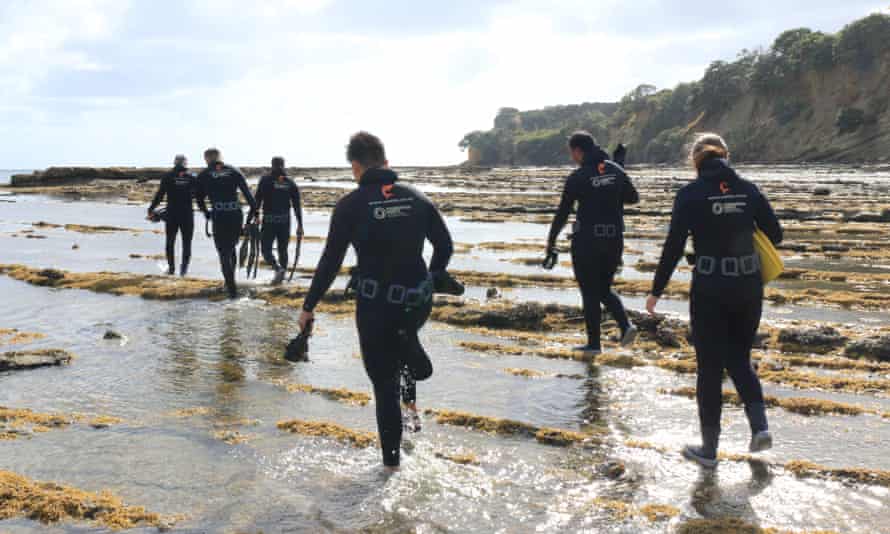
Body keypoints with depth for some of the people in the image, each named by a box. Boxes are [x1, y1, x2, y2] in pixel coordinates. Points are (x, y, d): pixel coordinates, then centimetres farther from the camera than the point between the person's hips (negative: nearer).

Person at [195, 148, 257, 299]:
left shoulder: (204, 175, 7)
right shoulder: (234, 171, 10)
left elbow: (199, 199, 11)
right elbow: (247, 193, 1)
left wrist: (206, 213, 27)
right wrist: (254, 210, 1)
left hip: (219, 216, -3)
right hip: (237, 214, 3)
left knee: (224, 253, 3)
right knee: (231, 248, 22)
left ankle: (232, 288, -6)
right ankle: (230, 282, 28)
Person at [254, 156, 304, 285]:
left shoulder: (265, 180, -3)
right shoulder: (291, 183, 5)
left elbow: (257, 200, -8)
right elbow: (297, 205, 4)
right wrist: (300, 225, 7)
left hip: (269, 221, -3)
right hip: (285, 221, 3)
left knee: (266, 249, 2)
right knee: (283, 249, 14)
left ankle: (278, 269, -21)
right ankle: (282, 275, 17)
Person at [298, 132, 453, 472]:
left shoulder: (351, 204, -7)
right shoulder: (416, 198, 3)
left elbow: (330, 262, -7)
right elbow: (445, 245, 8)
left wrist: (309, 307, 2)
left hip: (375, 306, -3)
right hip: (417, 301, 3)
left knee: (384, 383, 12)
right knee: (402, 331, 41)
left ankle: (391, 459, 18)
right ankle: (412, 354, 12)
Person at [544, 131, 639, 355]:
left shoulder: (577, 177, -12)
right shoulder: (616, 170, 3)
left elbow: (562, 213, -9)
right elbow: (633, 198, 15)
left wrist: (550, 243, -2)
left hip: (587, 241, -5)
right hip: (614, 238, 5)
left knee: (590, 292, 7)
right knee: (604, 288, 20)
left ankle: (593, 343, 12)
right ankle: (626, 325, 0)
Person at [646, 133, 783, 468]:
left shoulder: (690, 194, -8)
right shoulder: (748, 190, 2)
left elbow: (674, 247, -10)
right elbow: (775, 234, 6)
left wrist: (657, 291, -2)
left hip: (709, 289, -3)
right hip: (748, 286, 3)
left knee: (710, 368, 7)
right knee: (739, 358, 22)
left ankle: (709, 449, 15)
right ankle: (759, 426, 7)